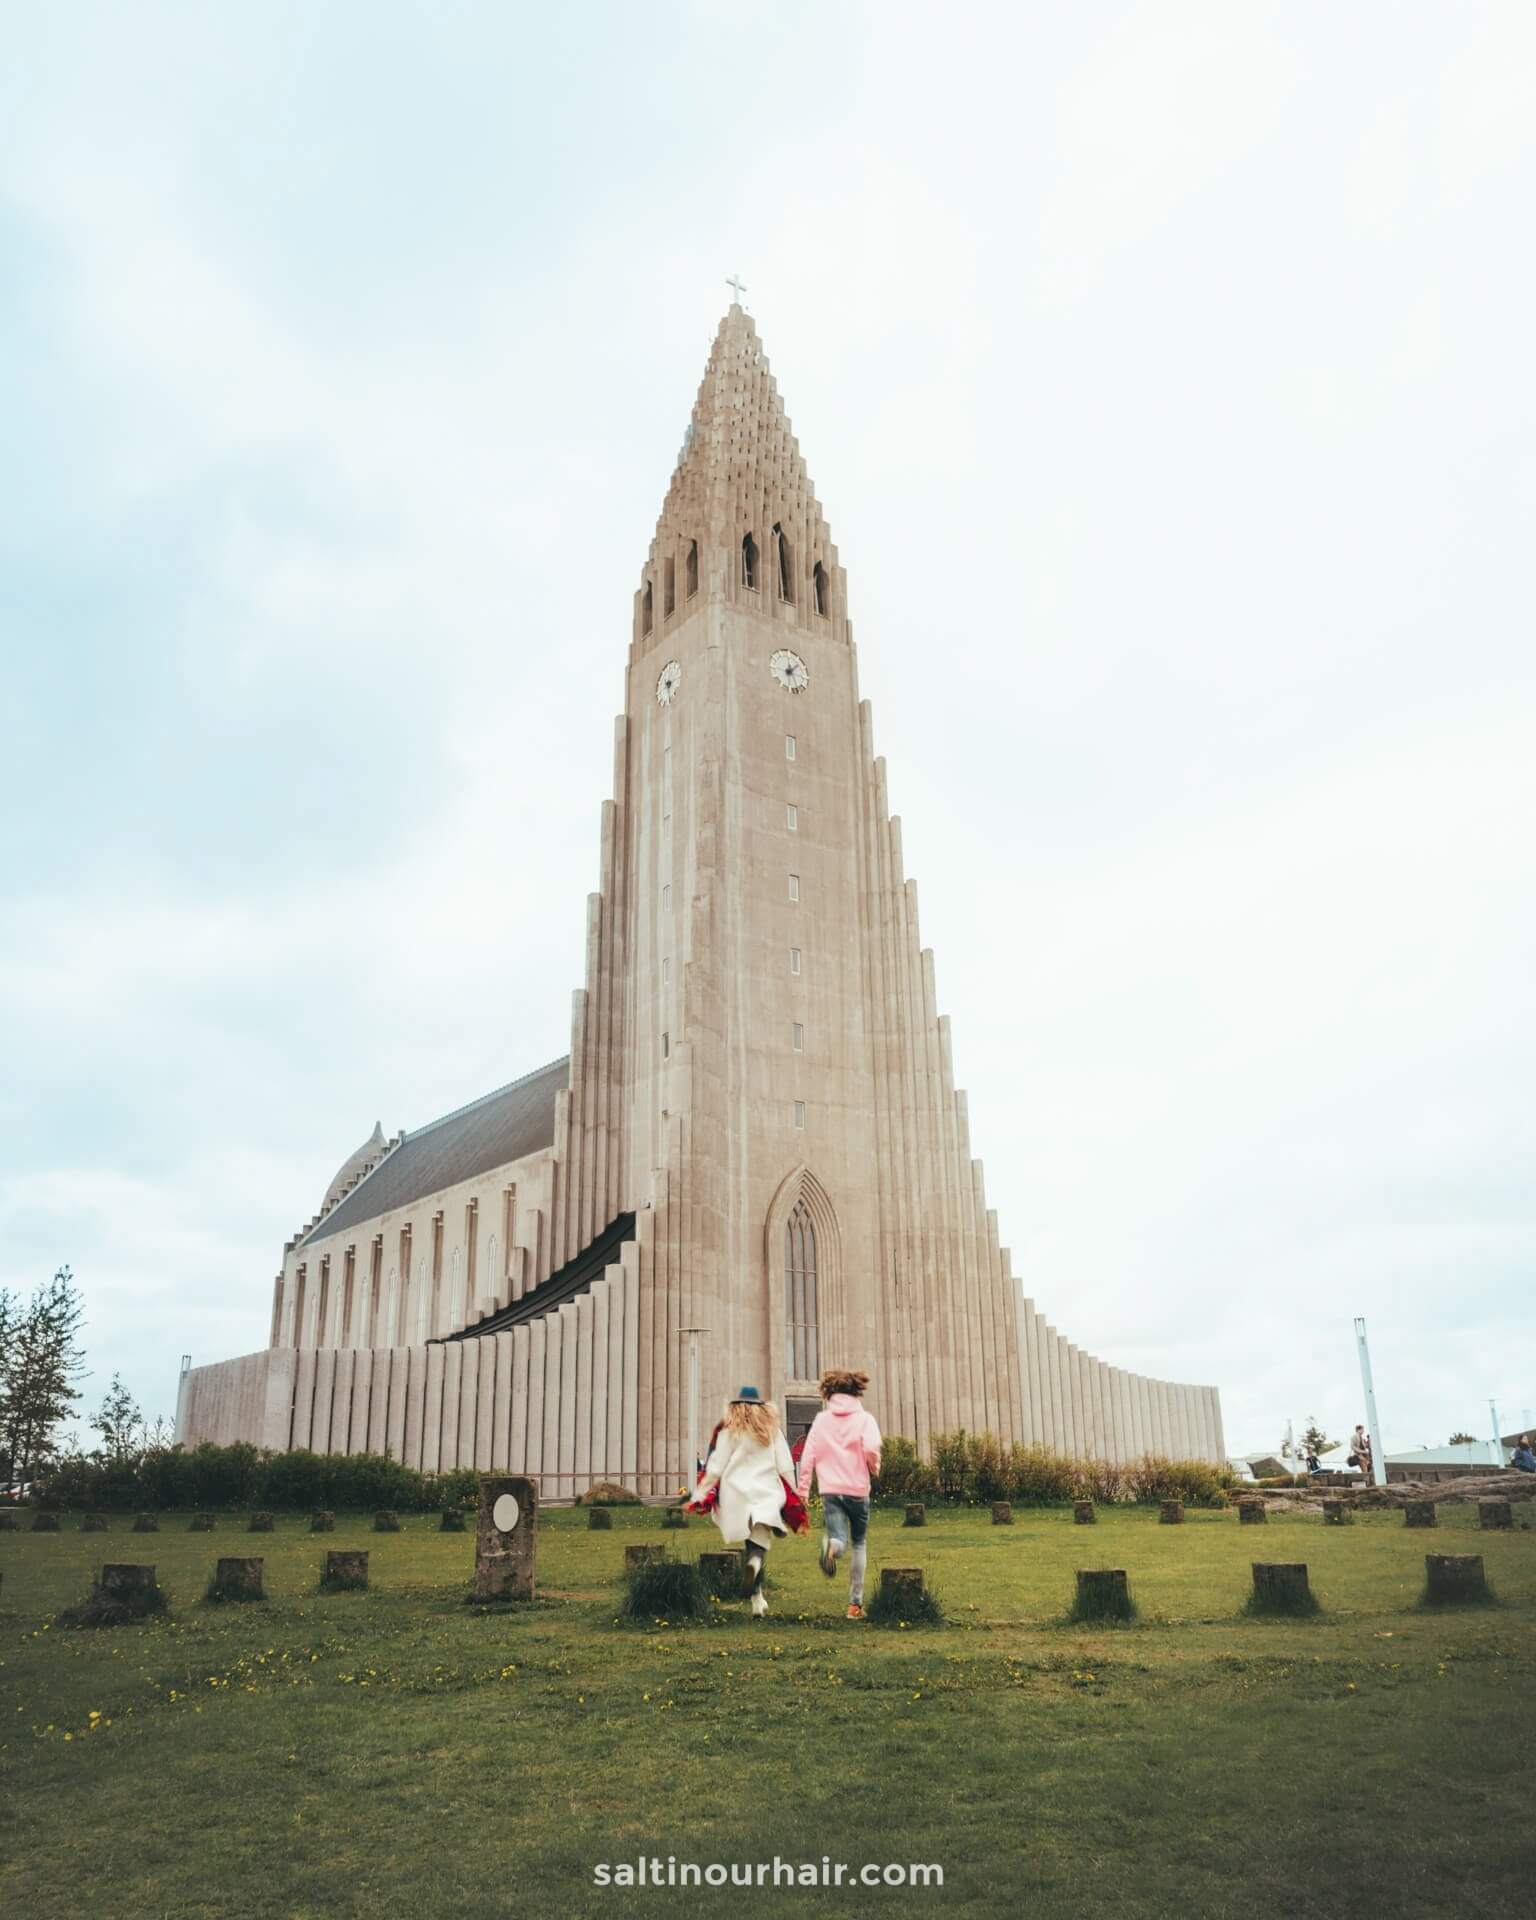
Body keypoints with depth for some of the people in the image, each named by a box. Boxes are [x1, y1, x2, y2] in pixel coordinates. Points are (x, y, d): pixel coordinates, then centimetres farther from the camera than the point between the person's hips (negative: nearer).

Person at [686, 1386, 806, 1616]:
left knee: (751, 1544, 14)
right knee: (760, 1546, -4)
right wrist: (795, 1503, 10)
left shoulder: (727, 1431, 3)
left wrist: (698, 1497, 5)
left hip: (736, 1496, 0)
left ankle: (757, 1598, 13)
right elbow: (786, 1469, 6)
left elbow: (715, 1468, 0)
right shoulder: (773, 1429, 8)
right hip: (767, 1494, 0)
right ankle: (755, 1562, -39)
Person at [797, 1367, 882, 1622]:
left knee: (841, 1541, -6)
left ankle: (832, 1545, -43)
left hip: (830, 1489, 1)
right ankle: (856, 1604, 18)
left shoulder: (821, 1419, 8)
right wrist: (874, 1467, 3)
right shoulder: (864, 1418, 0)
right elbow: (871, 1448, -18)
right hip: (857, 1489, -1)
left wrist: (803, 1491, 8)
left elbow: (808, 1456, 3)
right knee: (859, 1545, 17)